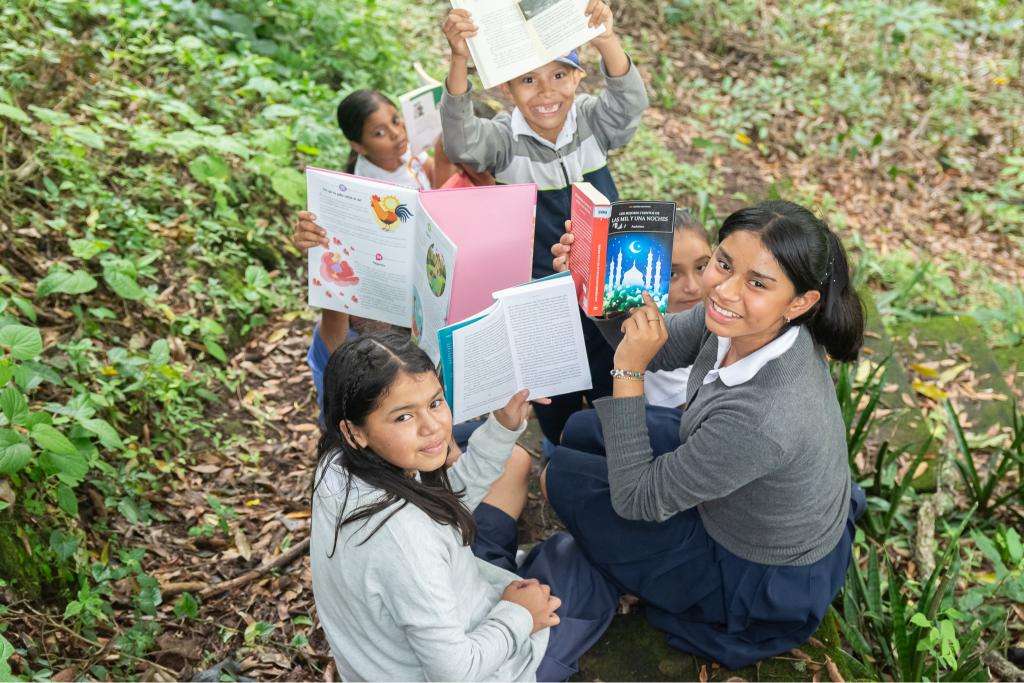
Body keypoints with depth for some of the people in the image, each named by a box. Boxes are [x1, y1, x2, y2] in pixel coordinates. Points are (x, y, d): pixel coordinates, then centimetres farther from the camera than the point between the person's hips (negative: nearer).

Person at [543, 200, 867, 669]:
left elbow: (635, 500, -28)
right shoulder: (737, 321, -21)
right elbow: (652, 344, -1)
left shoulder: (764, 418, -42)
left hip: (766, 580, -7)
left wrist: (629, 369, -32)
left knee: (562, 476, -1)